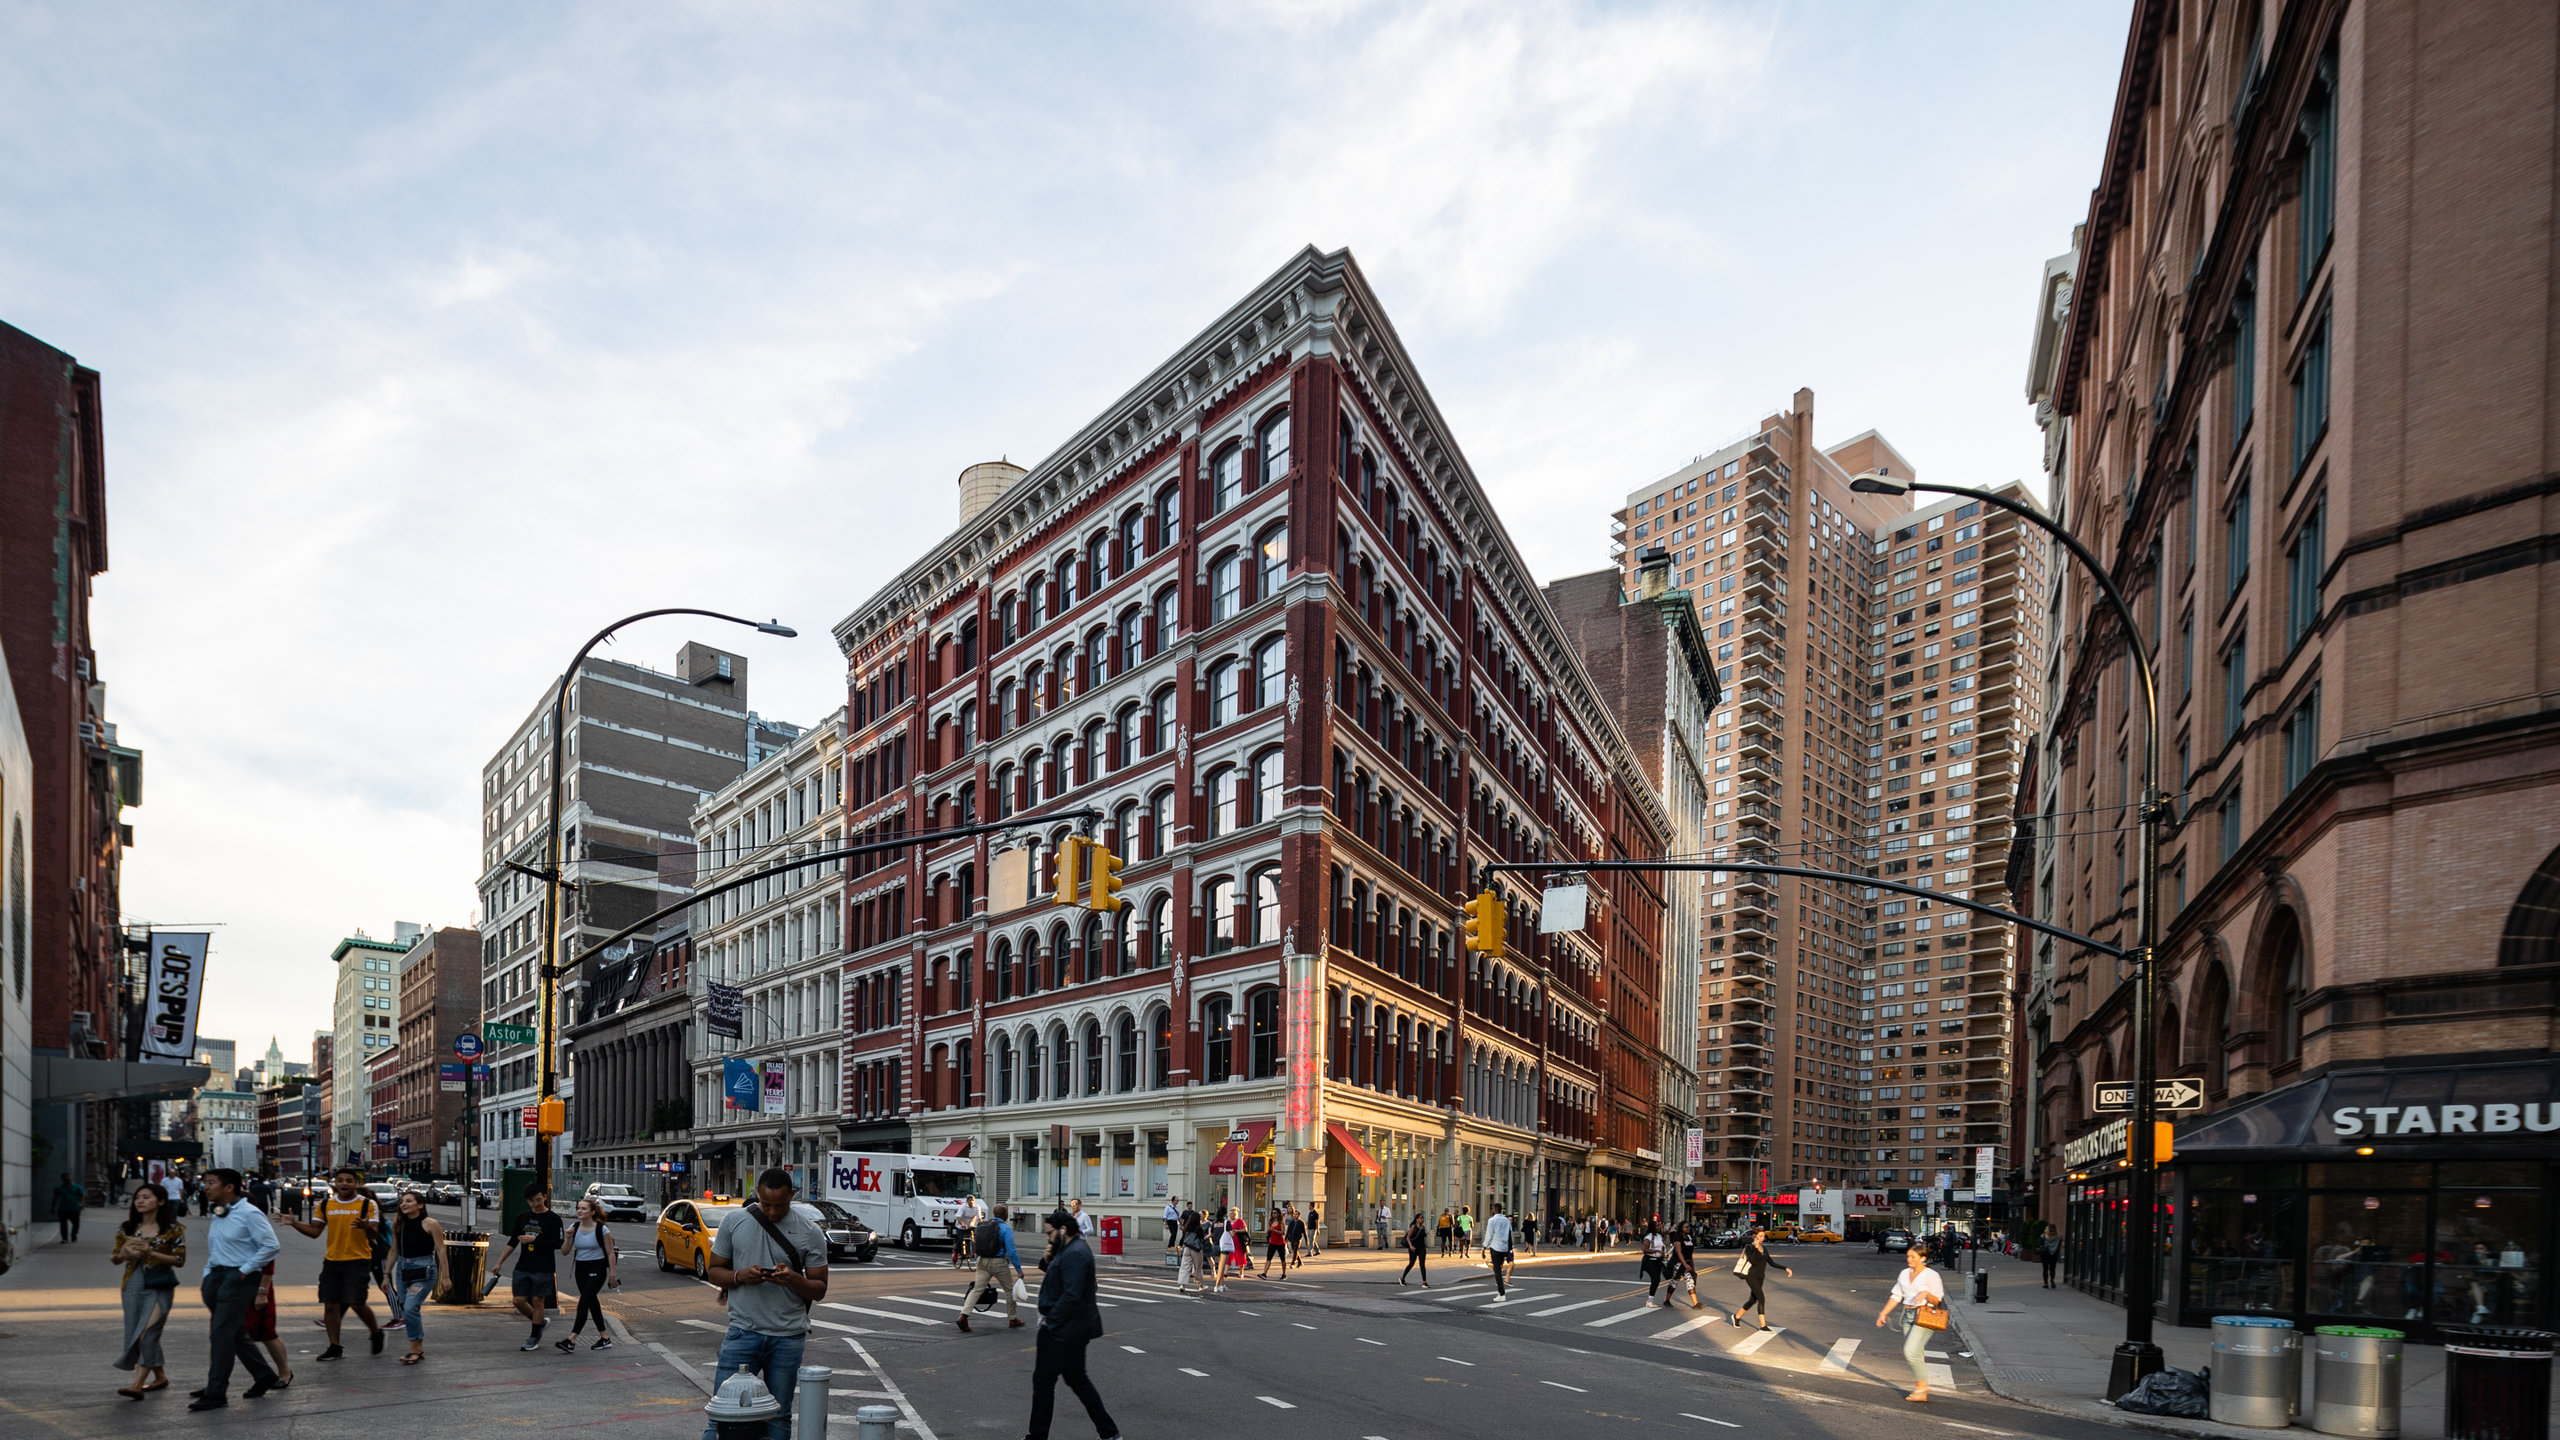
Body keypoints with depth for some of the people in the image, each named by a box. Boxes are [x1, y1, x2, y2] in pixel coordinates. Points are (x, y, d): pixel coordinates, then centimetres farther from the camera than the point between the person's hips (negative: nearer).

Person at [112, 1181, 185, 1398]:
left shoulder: (172, 1229, -5)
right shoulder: (126, 1228, 7)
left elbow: (180, 1260, -7)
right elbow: (115, 1258, 13)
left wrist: (151, 1253, -18)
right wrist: (125, 1252, -11)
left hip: (159, 1285, -6)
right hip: (133, 1284, 6)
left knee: (146, 1333, -15)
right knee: (135, 1332, 11)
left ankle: (137, 1385, -16)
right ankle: (160, 1377, 27)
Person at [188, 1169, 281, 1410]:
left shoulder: (249, 1214, -12)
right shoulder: (218, 1215, 14)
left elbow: (271, 1246, -16)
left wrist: (244, 1271, -16)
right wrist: (207, 1277, 13)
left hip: (238, 1278, -9)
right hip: (217, 1276, 9)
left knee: (222, 1333, -11)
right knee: (235, 1333, 13)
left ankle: (216, 1393, -7)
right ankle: (263, 1376, 27)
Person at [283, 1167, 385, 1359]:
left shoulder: (367, 1204, -4)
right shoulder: (326, 1205, 8)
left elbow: (374, 1234, -9)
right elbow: (315, 1230, 12)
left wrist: (366, 1227, -31)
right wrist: (293, 1223, -2)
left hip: (358, 1260, -5)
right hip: (331, 1261, 5)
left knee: (357, 1303, -10)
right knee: (330, 1305, 5)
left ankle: (376, 1332, 15)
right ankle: (334, 1347, 17)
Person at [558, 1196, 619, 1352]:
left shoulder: (602, 1229, -10)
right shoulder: (574, 1228, 3)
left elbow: (611, 1253, -6)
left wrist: (613, 1274, -8)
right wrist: (568, 1238, -15)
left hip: (597, 1270, -6)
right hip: (580, 1269, 6)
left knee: (584, 1302, -15)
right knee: (592, 1303, 12)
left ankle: (571, 1340, -20)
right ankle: (605, 1338, 22)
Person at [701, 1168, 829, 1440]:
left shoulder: (809, 1232, 0)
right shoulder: (734, 1221, 2)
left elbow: (819, 1290, 3)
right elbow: (715, 1271, 7)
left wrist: (793, 1279, -18)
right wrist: (741, 1276, -14)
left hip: (788, 1338, 0)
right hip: (743, 1332, 0)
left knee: (779, 1417, 8)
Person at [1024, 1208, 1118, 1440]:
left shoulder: (1074, 1254, -21)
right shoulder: (1071, 1249, 13)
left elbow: (1071, 1296, -27)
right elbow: (1054, 1277, 21)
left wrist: (1049, 1321, -21)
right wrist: (1047, 1261, 1)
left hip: (1061, 1331, -10)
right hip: (1076, 1329, 11)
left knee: (1043, 1381, 2)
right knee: (1077, 1378, 15)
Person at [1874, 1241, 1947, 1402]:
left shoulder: (1931, 1275, -6)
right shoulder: (1905, 1274, 12)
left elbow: (1937, 1301, -6)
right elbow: (1896, 1296, 14)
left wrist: (1926, 1293, -26)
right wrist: (1883, 1313, 9)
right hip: (1908, 1315, 7)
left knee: (1911, 1351, -17)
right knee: (1916, 1354, 8)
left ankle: (1921, 1385, -3)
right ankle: (1921, 1392, 15)